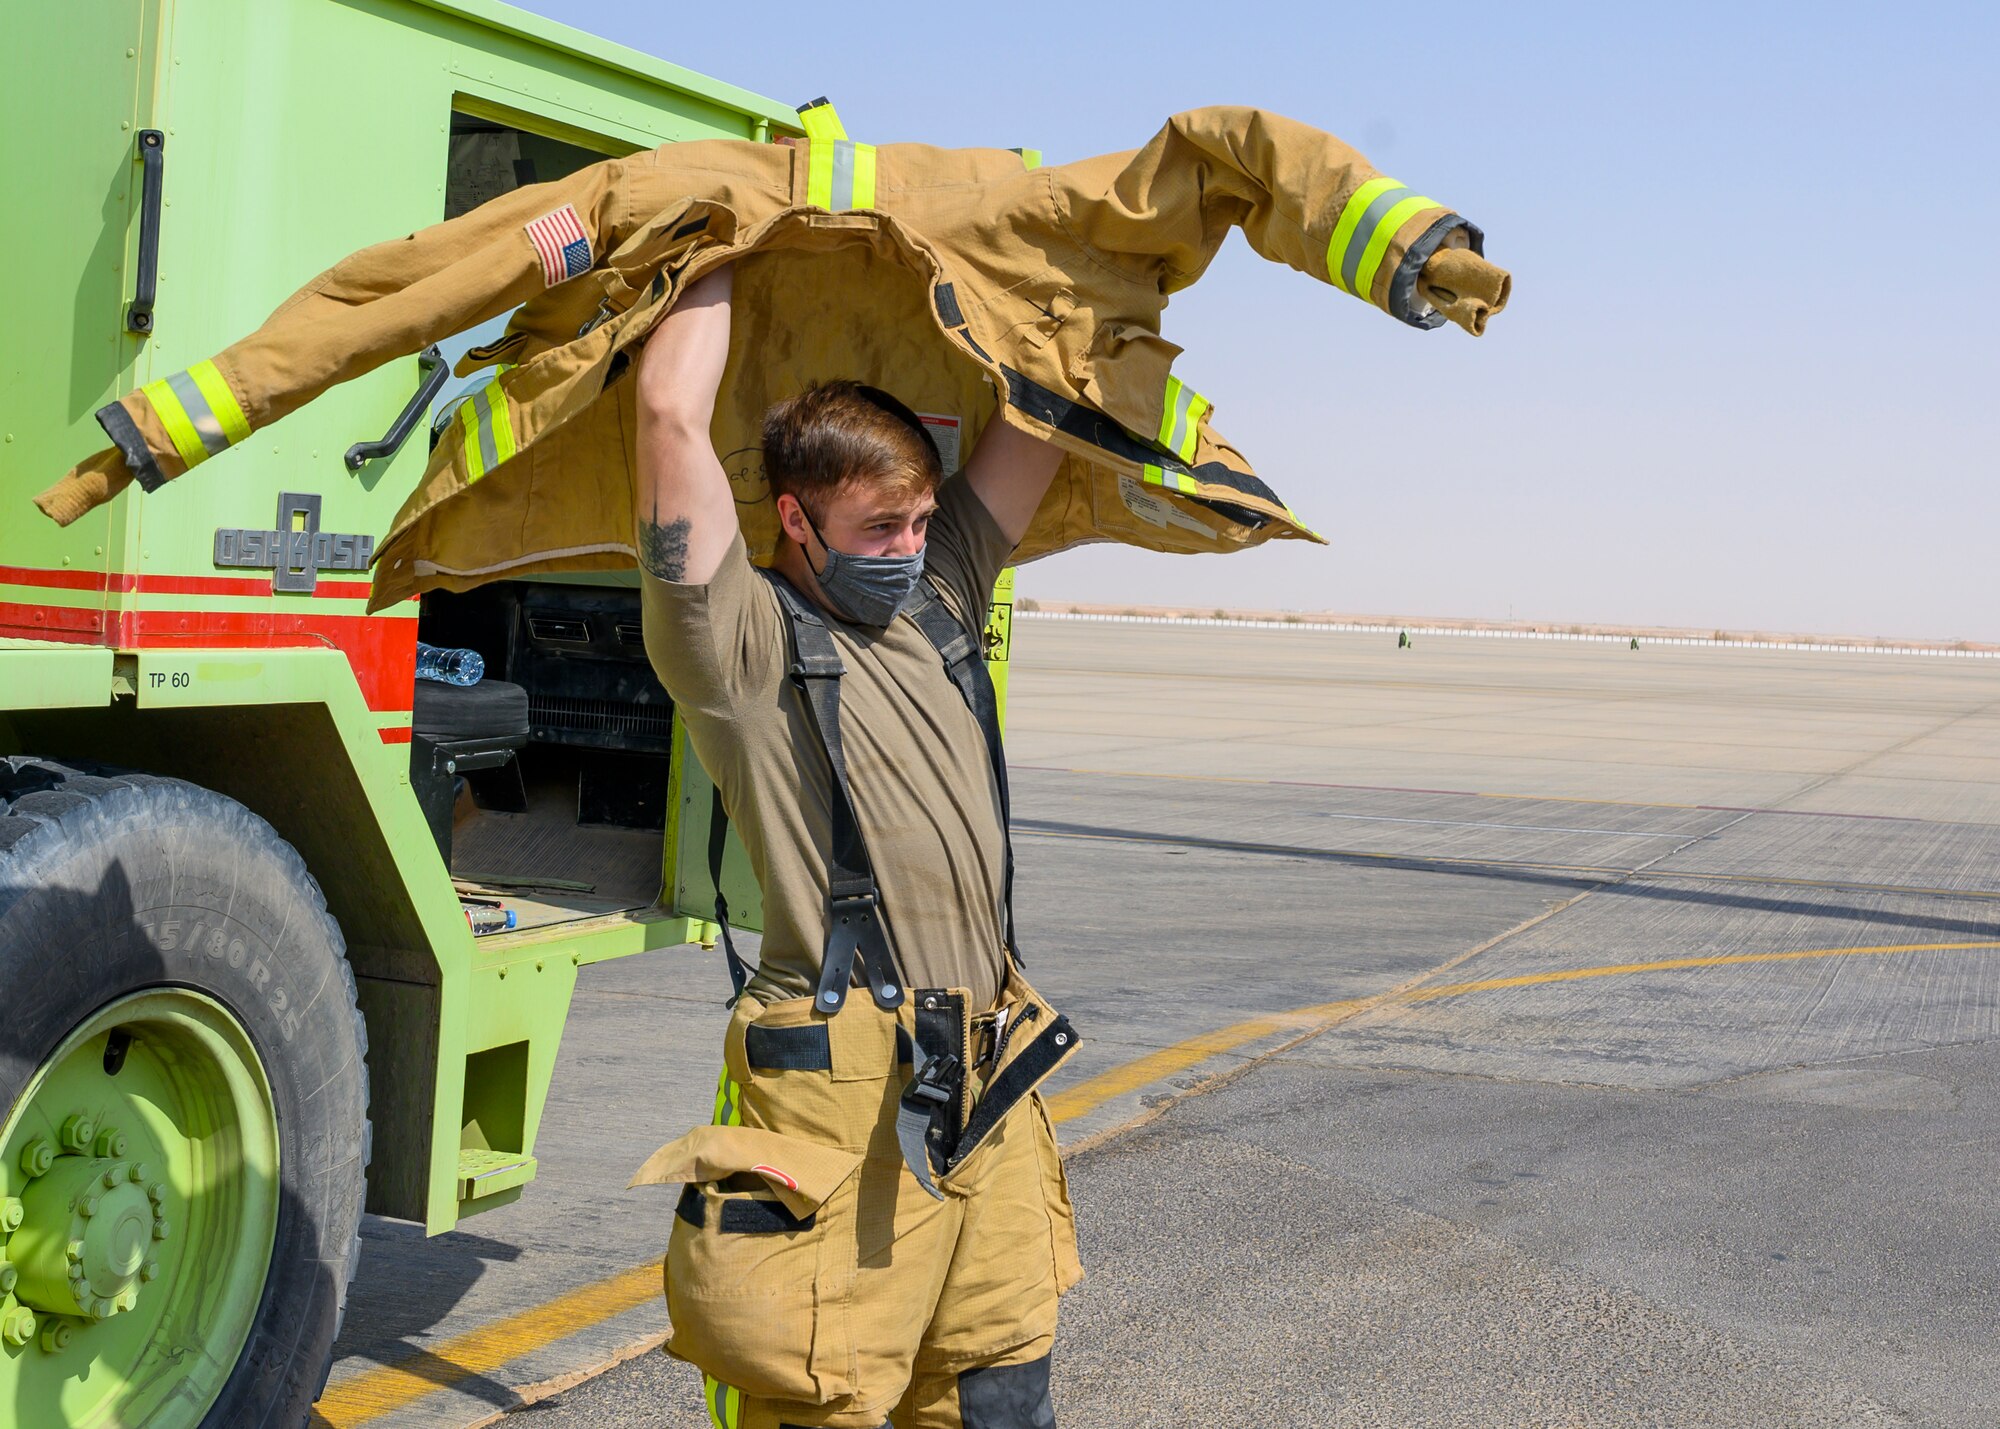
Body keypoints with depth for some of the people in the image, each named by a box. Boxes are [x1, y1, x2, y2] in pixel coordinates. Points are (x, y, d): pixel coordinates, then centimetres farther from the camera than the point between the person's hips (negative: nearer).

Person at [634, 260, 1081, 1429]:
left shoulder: (939, 601, 17)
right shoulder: (744, 645, -4)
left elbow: (1036, 423, 21)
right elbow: (672, 413, -13)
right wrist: (726, 264, 1)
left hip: (991, 1085, 7)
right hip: (849, 1099, -7)